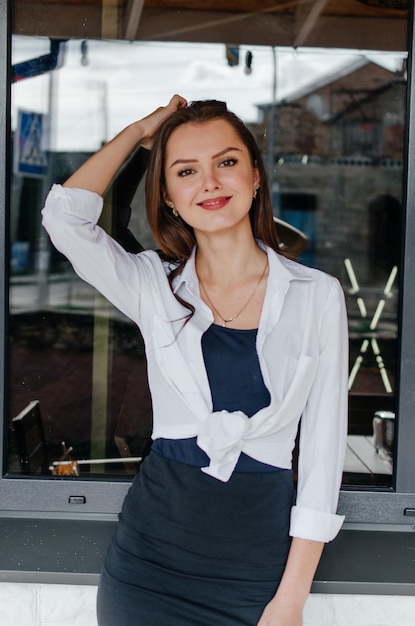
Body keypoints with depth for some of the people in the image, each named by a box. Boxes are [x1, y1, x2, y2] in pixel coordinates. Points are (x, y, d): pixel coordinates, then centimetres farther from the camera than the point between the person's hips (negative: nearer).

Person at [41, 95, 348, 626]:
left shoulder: (318, 296, -3)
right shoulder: (152, 285, 1)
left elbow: (323, 447, -3)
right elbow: (65, 217, -15)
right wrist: (140, 131, -1)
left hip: (261, 552, -1)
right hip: (154, 543, 1)